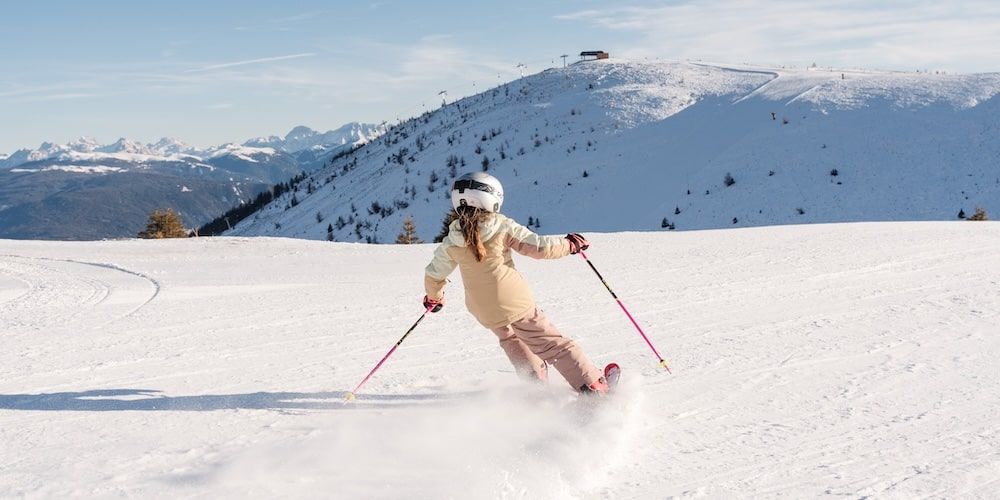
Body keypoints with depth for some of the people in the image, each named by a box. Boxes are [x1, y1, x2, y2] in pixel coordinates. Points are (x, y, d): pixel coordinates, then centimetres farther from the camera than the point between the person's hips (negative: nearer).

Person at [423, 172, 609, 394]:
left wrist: (434, 298, 31)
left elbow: (434, 276, 10)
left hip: (485, 313, 4)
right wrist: (570, 244, 7)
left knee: (512, 342, 30)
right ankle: (595, 386, 2)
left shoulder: (451, 243, 1)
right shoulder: (503, 226, -10)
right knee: (555, 346, 2)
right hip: (515, 302, -4)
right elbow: (539, 247, -10)